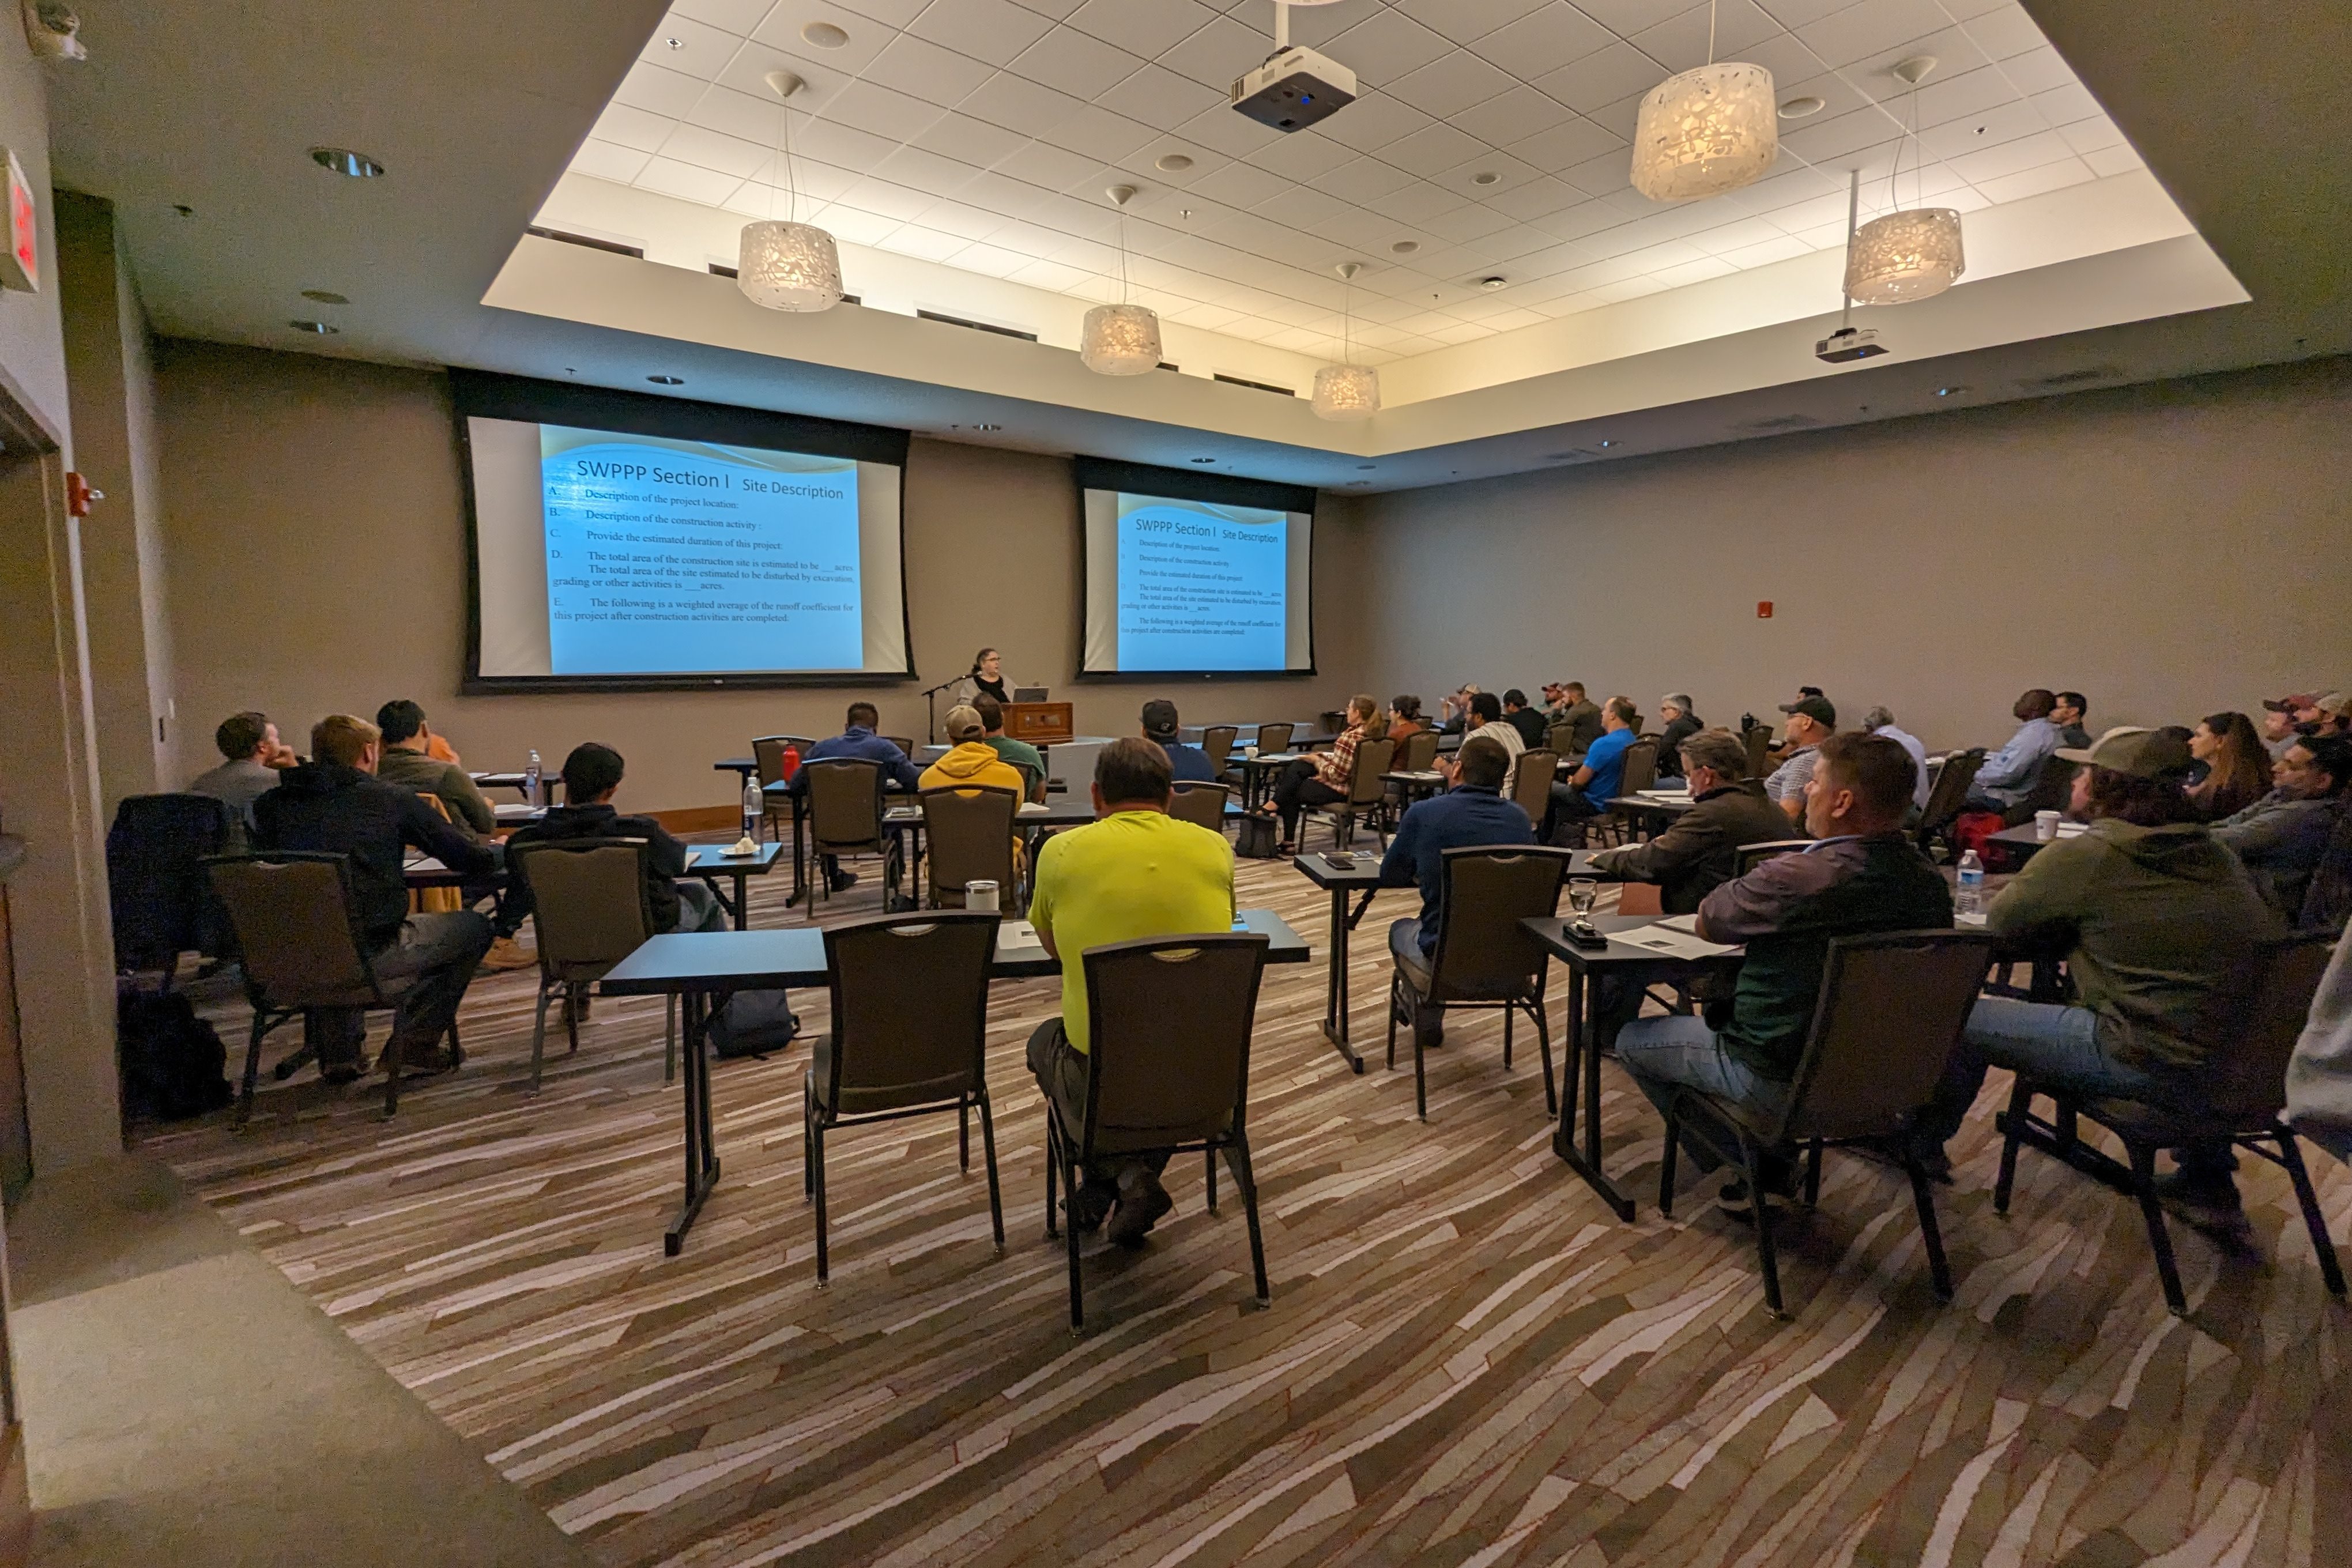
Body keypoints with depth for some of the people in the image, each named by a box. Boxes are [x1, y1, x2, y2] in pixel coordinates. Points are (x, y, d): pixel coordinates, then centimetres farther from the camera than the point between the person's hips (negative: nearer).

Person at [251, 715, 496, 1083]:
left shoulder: (271, 804, 8)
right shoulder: (393, 799, -3)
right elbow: (478, 863, 1)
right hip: (367, 954, -5)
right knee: (475, 928, 16)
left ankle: (337, 1050, 32)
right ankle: (413, 1044, 15)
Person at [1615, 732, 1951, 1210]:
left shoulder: (1795, 879, -30)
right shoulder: (1930, 883, -9)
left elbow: (1705, 924, -11)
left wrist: (1741, 891, 7)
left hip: (1781, 1081, -7)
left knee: (1633, 1040, 14)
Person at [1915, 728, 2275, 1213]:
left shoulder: (2080, 857, -15)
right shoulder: (2213, 852, 6)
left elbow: (2000, 921, -2)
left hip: (2147, 1065, -7)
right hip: (2239, 1063, 8)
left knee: (1966, 1022, 7)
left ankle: (1918, 1143, 27)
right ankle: (2208, 1178, 43)